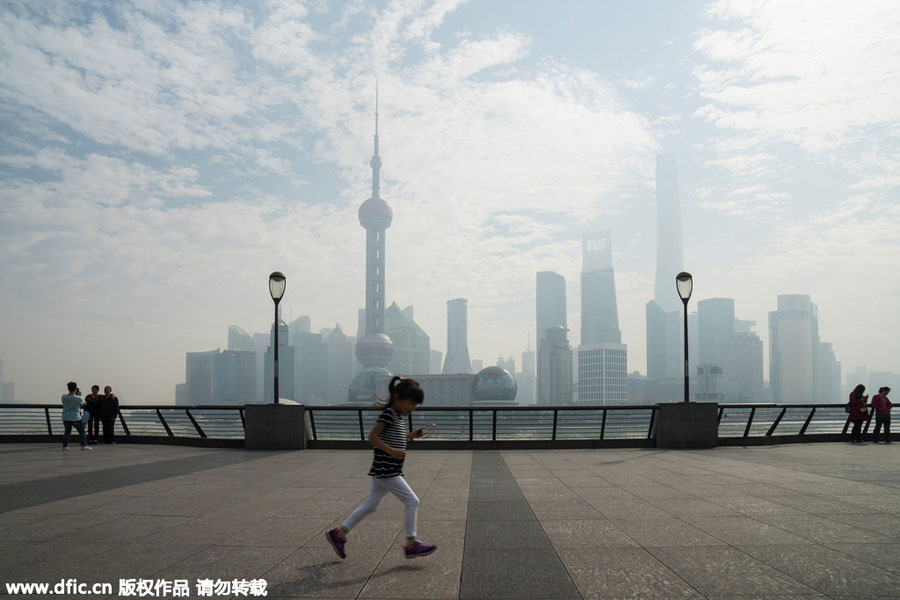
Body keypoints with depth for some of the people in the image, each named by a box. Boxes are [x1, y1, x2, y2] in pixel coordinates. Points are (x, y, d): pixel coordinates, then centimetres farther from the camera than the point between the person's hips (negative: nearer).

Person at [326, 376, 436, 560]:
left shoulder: (397, 417, 16)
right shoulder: (388, 414, -15)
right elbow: (372, 436, -20)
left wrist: (412, 435, 17)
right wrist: (391, 451, -25)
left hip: (383, 472, 10)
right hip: (386, 471, -10)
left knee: (370, 505, 14)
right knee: (412, 501, -7)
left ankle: (338, 534, 20)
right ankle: (411, 544, 0)